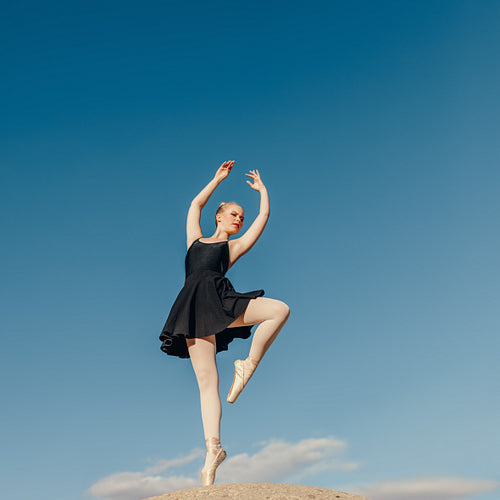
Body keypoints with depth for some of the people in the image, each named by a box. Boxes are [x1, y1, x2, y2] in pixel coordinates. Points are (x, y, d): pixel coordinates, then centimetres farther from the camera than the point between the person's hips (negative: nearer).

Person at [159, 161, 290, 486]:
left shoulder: (235, 246, 25)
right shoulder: (195, 240, 28)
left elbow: (264, 215, 26)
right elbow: (195, 205, 35)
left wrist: (261, 188, 43)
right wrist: (218, 178, 44)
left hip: (220, 300, 1)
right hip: (195, 308, -1)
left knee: (280, 309, -22)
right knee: (207, 381, -11)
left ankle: (248, 367, -14)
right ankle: (213, 447, -15)